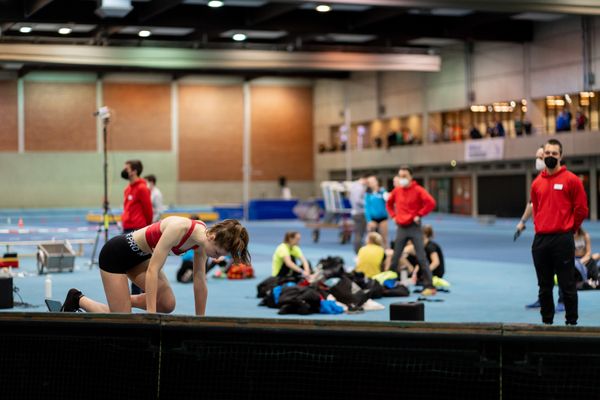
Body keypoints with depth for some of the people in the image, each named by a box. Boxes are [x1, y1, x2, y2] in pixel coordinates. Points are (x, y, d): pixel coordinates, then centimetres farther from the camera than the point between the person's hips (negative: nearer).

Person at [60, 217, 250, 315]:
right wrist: (151, 315, -33)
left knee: (168, 304, -4)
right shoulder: (179, 229, -35)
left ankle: (122, 299, 16)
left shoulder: (202, 239, -11)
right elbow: (153, 270, -33)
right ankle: (78, 299, 15)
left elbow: (200, 282, -1)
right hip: (115, 254, -8)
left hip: (139, 256, 8)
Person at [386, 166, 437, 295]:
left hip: (414, 227, -5)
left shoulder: (418, 190, -8)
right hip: (401, 228, 5)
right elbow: (389, 203, 24)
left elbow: (431, 203, -20)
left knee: (421, 257, -6)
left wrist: (419, 215, -16)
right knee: (395, 258, 8)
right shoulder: (397, 191, 7)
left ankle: (429, 286, -3)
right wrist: (393, 215, 11)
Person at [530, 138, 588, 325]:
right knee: (544, 286, 10)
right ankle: (546, 322, 18)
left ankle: (571, 322, 5)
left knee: (567, 285, -2)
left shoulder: (571, 180, -3)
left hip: (562, 240, -5)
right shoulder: (537, 182, 11)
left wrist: (568, 229, 6)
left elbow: (581, 209, 0)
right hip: (540, 240, 5)